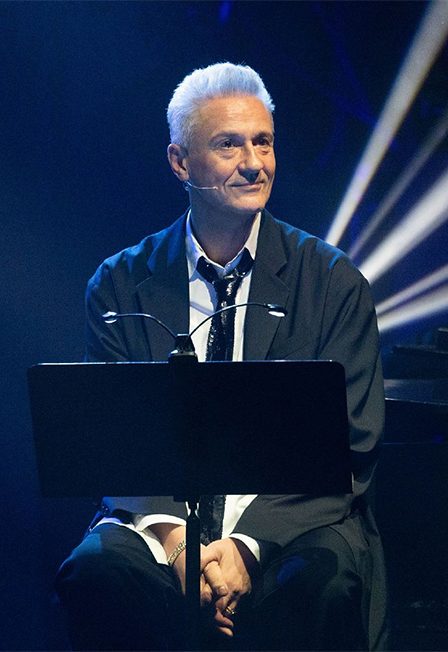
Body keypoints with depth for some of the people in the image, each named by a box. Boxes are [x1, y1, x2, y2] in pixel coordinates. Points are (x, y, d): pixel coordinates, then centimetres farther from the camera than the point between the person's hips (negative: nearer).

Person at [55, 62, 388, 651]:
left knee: (325, 579, -34)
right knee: (96, 571, -30)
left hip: (293, 520, -1)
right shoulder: (120, 285, 7)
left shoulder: (333, 282, 3)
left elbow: (348, 451, -2)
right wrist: (171, 535, -18)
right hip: (161, 517, 2)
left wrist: (247, 544, -18)